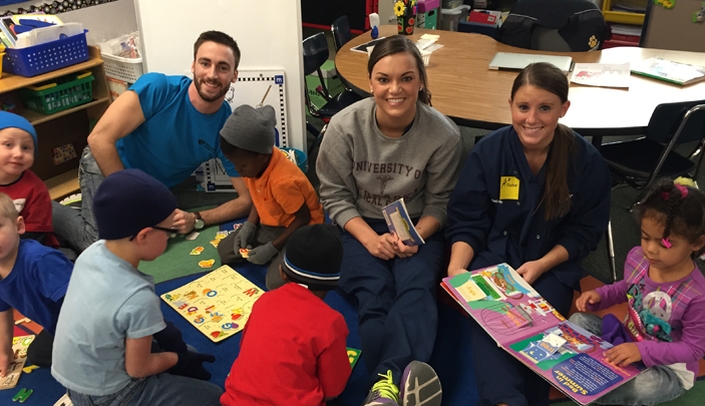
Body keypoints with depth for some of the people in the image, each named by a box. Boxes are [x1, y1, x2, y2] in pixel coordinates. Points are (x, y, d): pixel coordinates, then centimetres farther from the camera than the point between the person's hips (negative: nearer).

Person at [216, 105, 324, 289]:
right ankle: (279, 257, 6)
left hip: (301, 228, -8)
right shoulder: (257, 162, -11)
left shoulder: (283, 181, -35)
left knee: (276, 282, -25)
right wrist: (249, 224, -8)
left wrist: (272, 248, -23)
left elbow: (303, 218, -24)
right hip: (270, 223, 8)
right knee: (225, 251, 2)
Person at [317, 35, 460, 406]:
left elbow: (439, 202, -2)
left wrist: (416, 237, -21)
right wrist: (369, 238, -19)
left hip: (417, 227, 0)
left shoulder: (443, 134, -13)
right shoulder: (344, 126, -13)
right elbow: (335, 195, -5)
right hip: (359, 225, 1)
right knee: (373, 293, -26)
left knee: (416, 291, -28)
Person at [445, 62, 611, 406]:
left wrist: (542, 265, -14)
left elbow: (585, 231, 1)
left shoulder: (587, 160, -6)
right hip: (493, 257, 0)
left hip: (553, 264, 1)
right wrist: (457, 267, -20)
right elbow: (466, 221, -2)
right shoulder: (487, 151, -5)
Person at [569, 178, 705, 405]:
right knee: (579, 320, -6)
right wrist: (599, 296, -9)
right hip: (627, 341, 6)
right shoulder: (637, 258, -13)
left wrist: (642, 350, -34)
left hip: (668, 366, -6)